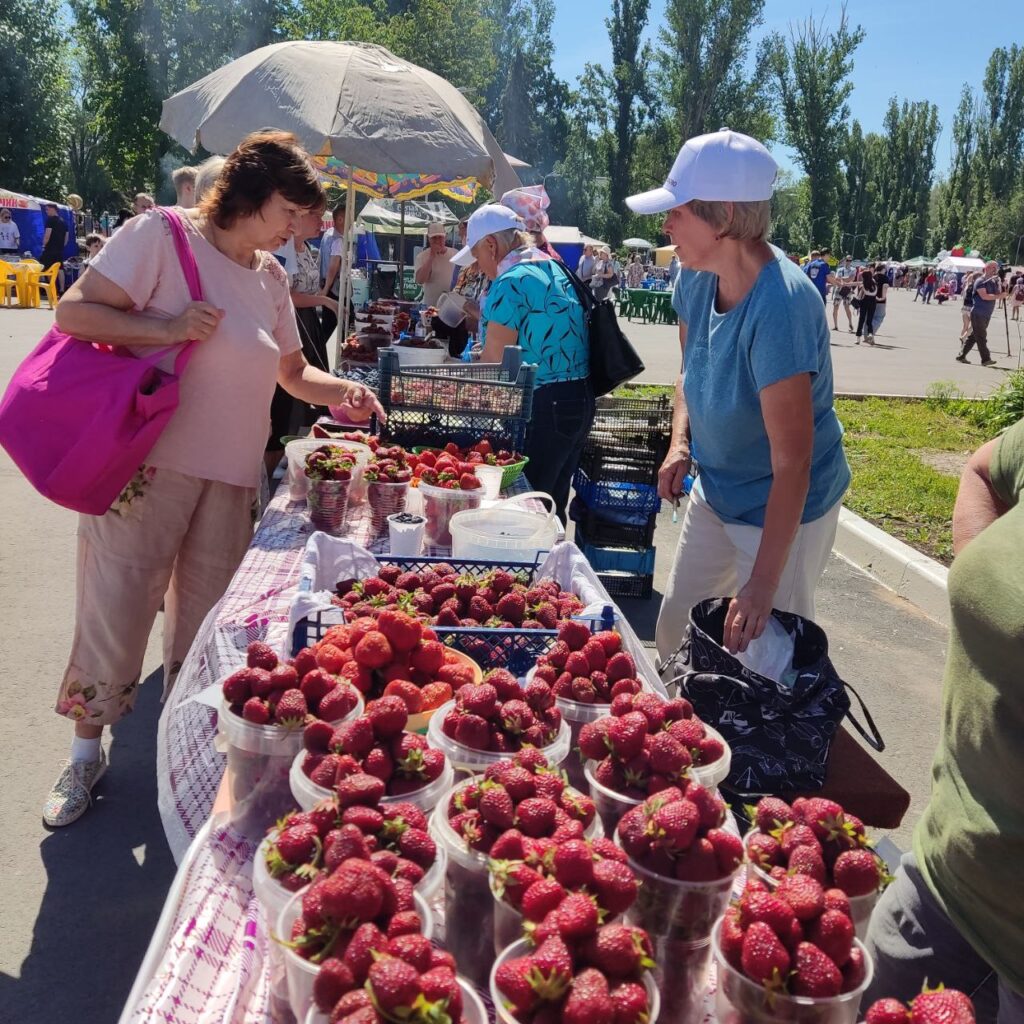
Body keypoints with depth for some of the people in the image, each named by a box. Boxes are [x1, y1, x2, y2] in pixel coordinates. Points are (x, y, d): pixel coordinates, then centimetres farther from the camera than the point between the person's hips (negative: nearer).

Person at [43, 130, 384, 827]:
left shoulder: (270, 276, 13)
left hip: (231, 472, 6)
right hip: (147, 460, -5)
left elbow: (292, 371, 21)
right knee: (117, 605, 2)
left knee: (207, 613, 11)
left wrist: (342, 394, 3)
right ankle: (87, 751, 21)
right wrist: (168, 329, -20)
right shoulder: (163, 234, -6)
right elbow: (74, 312, -9)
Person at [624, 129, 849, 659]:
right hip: (714, 491, 8)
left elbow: (792, 462, -30)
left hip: (782, 509, -7)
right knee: (674, 629, 17)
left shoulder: (780, 307, -31)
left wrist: (763, 583, -30)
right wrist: (680, 443, -6)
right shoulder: (696, 278, -7)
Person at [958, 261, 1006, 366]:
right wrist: (999, 296, -20)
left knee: (973, 336, 10)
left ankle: (961, 356, 15)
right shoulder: (980, 281, -9)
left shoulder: (993, 282, 15)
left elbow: (998, 294, 10)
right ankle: (985, 359, -6)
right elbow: (984, 296, -20)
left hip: (986, 315, 8)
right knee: (981, 337, -7)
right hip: (978, 314, -8)